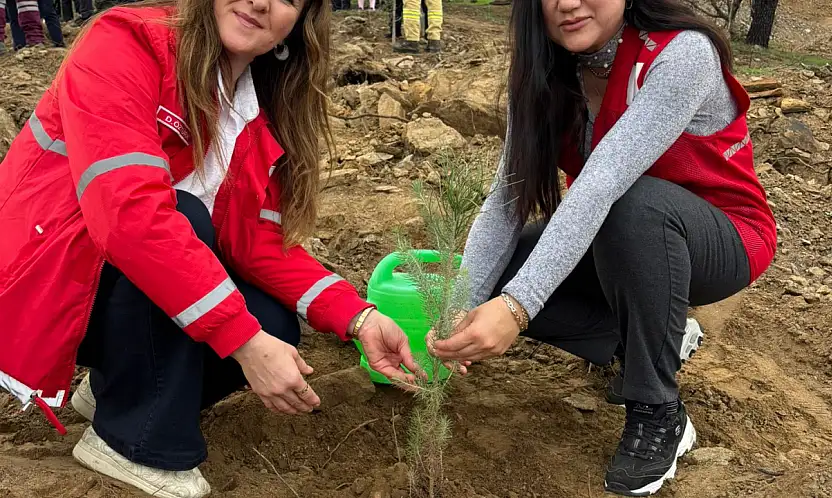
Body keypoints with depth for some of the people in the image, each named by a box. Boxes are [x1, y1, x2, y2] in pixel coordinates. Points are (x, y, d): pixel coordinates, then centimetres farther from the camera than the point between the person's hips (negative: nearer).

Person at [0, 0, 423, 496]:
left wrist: (358, 318, -19)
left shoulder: (264, 115, 0)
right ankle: (140, 441, -13)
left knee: (276, 331, -12)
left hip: (131, 302, 7)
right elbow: (128, 210, -35)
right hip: (43, 286, -6)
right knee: (183, 216, -30)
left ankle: (118, 385, 13)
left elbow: (261, 241, -5)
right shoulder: (125, 43, -21)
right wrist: (244, 340, -36)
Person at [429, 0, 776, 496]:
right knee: (497, 282, -16)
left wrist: (515, 307, -49)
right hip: (622, 244, 6)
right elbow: (507, 198, -18)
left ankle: (658, 414, -17)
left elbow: (599, 189, -41)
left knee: (634, 204, -38)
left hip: (722, 243, -5)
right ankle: (657, 334, 5)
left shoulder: (682, 54, -29)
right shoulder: (545, 74, -11)